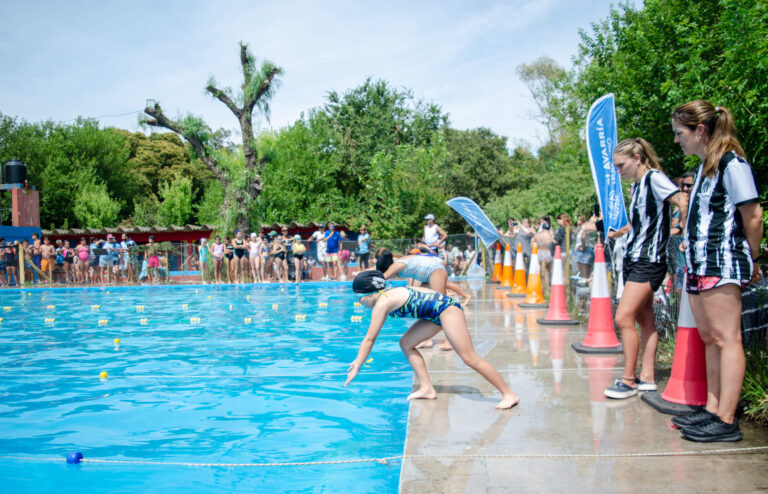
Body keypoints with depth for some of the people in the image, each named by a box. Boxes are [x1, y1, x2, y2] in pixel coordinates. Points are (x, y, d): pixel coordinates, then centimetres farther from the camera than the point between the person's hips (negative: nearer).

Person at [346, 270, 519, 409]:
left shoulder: (383, 303, -15)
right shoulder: (387, 297, 13)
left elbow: (369, 339, -13)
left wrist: (356, 367, -6)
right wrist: (359, 360, 27)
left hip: (447, 308, -10)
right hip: (437, 314, 10)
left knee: (470, 358, -11)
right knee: (406, 343, 6)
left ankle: (509, 394, -5)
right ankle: (427, 388, 4)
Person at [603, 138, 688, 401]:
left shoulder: (654, 178, -11)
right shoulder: (636, 185, 16)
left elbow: (684, 203, -22)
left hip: (649, 261, -9)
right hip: (633, 259, 9)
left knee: (623, 318, -12)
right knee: (644, 319, 10)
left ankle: (629, 379, -3)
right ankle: (647, 377, 16)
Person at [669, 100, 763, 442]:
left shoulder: (731, 163, -10)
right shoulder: (703, 168, 17)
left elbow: (753, 216, -10)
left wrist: (752, 260, -2)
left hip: (723, 262, -9)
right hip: (699, 262, 9)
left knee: (726, 338, -7)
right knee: (708, 337, 10)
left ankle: (726, 421, -5)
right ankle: (713, 410, 17)